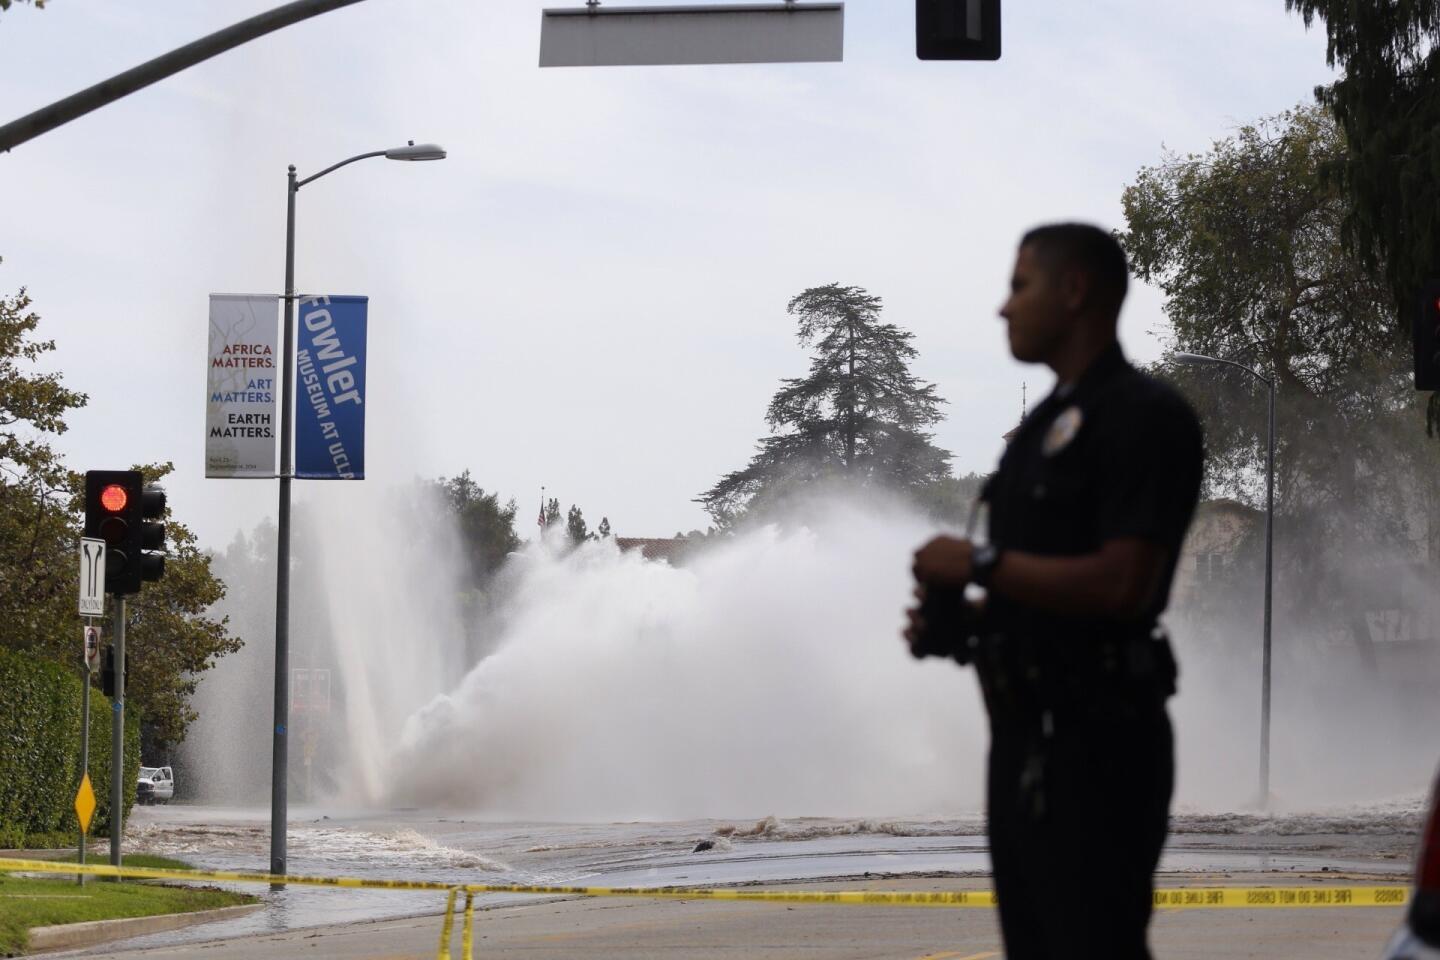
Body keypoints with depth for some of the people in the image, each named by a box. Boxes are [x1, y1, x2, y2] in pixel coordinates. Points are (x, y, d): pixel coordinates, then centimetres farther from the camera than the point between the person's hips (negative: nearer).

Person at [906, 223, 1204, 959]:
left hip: (1096, 739, -10)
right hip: (1025, 731, 10)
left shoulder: (1142, 417, -12)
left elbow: (1121, 584, -22)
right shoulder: (1046, 423, 18)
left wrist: (982, 564, -16)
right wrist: (957, 622, 6)